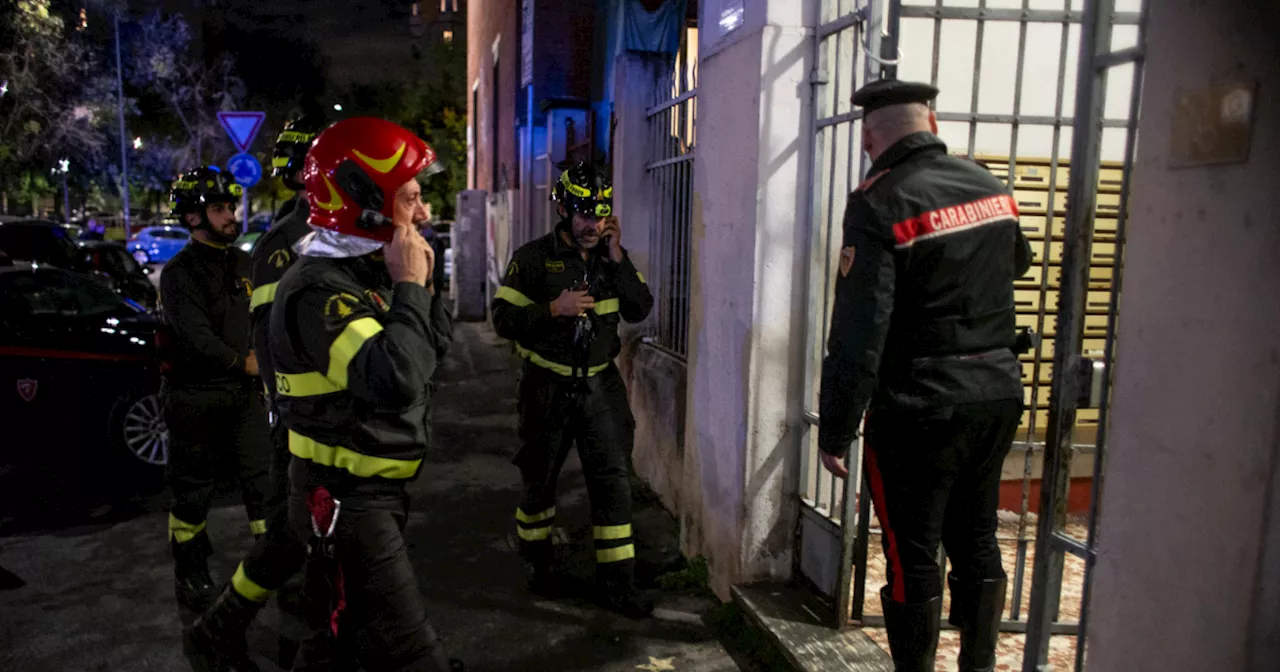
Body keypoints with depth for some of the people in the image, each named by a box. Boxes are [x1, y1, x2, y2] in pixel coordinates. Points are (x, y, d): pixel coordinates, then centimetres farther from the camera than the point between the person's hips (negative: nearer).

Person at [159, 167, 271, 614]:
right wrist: (243, 363, -17)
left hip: (243, 391, 5)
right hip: (197, 396, -5)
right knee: (193, 490, 7)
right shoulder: (180, 272, -10)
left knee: (263, 476, 4)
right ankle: (190, 577, 22)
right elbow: (197, 338, -19)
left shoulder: (243, 263, 10)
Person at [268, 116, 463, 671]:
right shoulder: (317, 290, -22)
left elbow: (436, 352, 12)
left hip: (375, 492, 10)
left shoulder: (370, 274, 8)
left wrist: (418, 285, -2)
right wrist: (410, 287, -24)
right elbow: (396, 383, -35)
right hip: (347, 501, -10)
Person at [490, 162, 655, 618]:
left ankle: (616, 584, 9)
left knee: (614, 480, -1)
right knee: (540, 479, 12)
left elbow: (640, 310, -4)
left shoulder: (612, 257, 6)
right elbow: (503, 319, -10)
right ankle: (537, 561, 36)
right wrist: (554, 310, -23)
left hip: (600, 386, 3)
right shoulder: (533, 259, -6)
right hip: (548, 387, -2)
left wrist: (618, 259, -13)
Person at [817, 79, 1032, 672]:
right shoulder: (989, 185, 5)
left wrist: (835, 430, -14)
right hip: (998, 394, 7)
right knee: (976, 540, 20)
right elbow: (1017, 263, 27)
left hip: (921, 406, -7)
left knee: (913, 555, 6)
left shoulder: (879, 204, -16)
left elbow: (856, 333, -20)